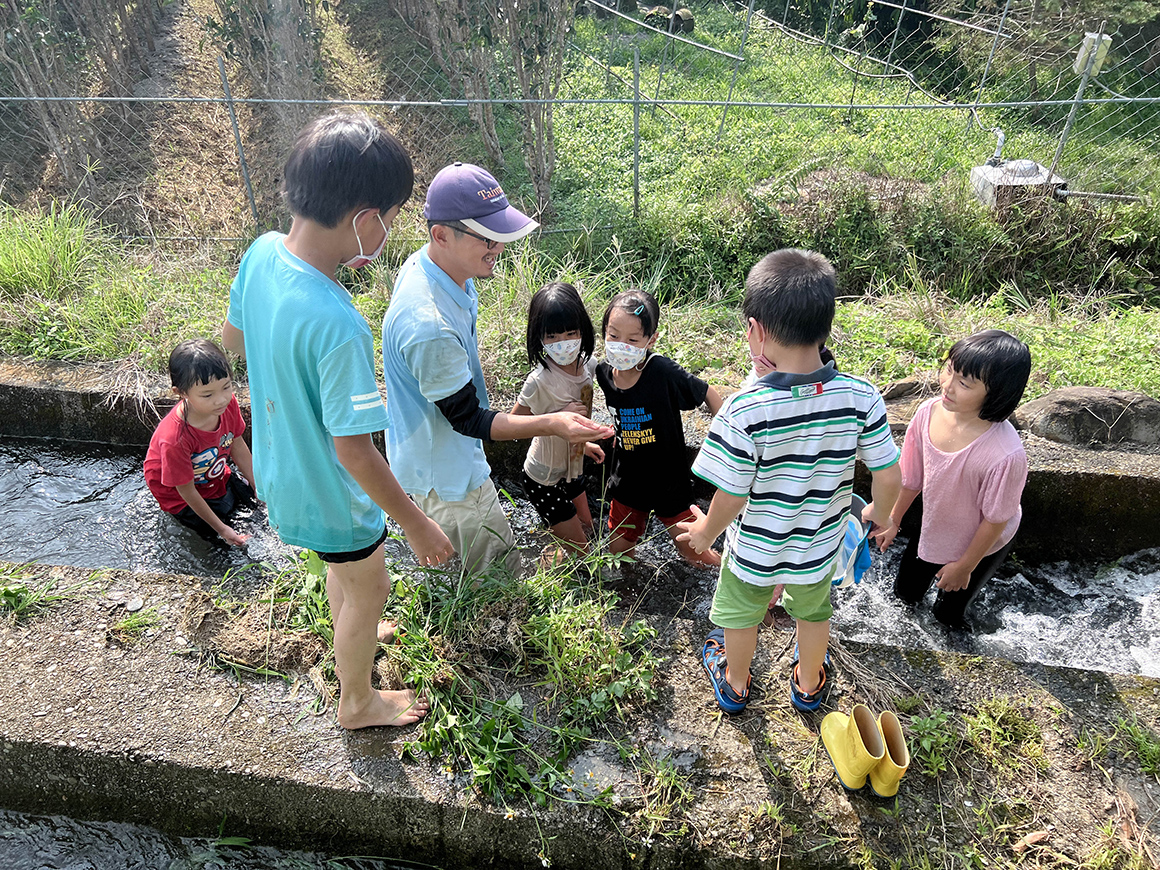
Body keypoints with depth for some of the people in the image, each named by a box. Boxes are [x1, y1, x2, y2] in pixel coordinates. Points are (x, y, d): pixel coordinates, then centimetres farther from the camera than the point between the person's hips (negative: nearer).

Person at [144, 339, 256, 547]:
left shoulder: (228, 403, -28)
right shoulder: (175, 439, -42)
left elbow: (237, 445, -7)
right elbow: (186, 490, -26)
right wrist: (220, 528, -19)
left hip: (216, 476, 5)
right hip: (178, 492, -5)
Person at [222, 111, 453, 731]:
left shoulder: (262, 252, -15)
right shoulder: (337, 326, -39)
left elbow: (232, 337, 5)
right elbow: (352, 450, -30)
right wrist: (415, 524, -18)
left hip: (280, 463, 8)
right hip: (327, 492, -8)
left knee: (344, 566, 34)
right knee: (369, 589, 21)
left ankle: (351, 644, 63)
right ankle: (358, 703, 47)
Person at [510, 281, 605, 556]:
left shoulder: (588, 365, -11)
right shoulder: (539, 381, -31)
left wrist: (583, 443, 7)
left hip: (571, 469, 7)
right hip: (544, 479, -6)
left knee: (586, 530, 24)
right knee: (579, 549, 5)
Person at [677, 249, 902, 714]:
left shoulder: (744, 410, -33)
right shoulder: (860, 396, -23)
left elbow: (731, 497, -24)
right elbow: (888, 475, -13)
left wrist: (706, 531, -3)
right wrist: (879, 513, 10)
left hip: (754, 549, -2)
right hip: (820, 545, 3)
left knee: (741, 615, 28)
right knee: (814, 613, 32)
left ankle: (734, 683, 55)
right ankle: (808, 683, 58)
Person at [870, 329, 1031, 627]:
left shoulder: (1005, 455, -40)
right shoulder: (929, 413, -24)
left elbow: (995, 520, -23)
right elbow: (911, 477, -6)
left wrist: (965, 565, -10)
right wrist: (893, 521, 6)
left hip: (981, 543, -4)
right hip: (933, 529, 4)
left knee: (947, 613, 20)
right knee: (905, 592, 24)